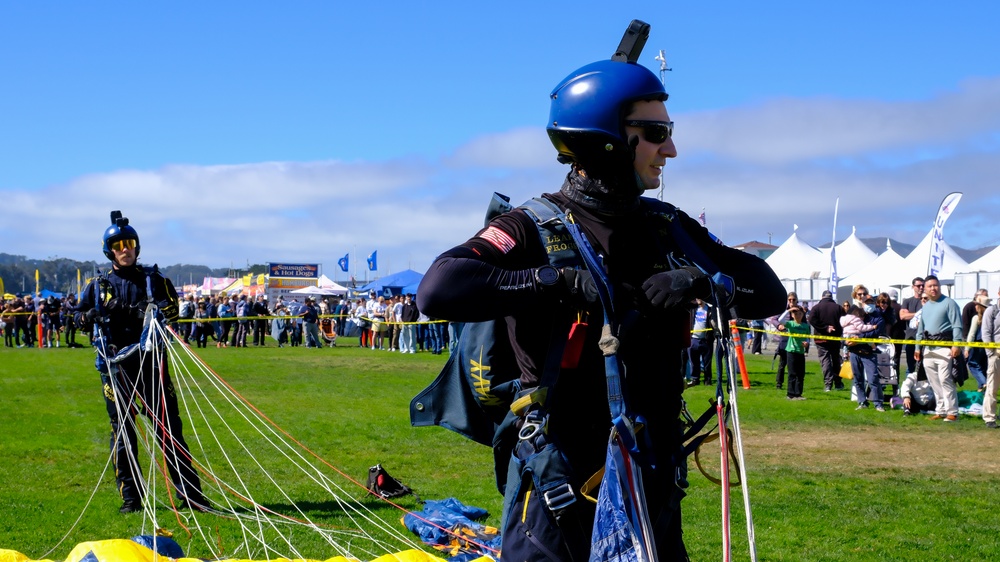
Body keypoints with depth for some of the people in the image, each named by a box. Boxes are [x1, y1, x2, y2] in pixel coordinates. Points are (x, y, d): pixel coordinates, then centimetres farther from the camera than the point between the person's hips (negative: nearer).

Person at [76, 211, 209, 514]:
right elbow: (79, 315, 14)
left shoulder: (153, 279, 8)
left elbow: (172, 309, 0)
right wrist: (94, 315, -8)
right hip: (115, 364, 1)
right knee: (122, 429, 4)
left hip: (150, 360, -1)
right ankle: (131, 497, 10)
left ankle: (190, 493, 0)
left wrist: (150, 311, -19)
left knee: (169, 426, -2)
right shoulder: (99, 284, 10)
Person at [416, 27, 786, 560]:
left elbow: (769, 292, 7)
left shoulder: (667, 227, 8)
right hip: (560, 478, -5)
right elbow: (438, 290, -26)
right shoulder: (535, 227, -10)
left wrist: (703, 280, -13)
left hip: (652, 476, 6)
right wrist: (560, 281, -29)